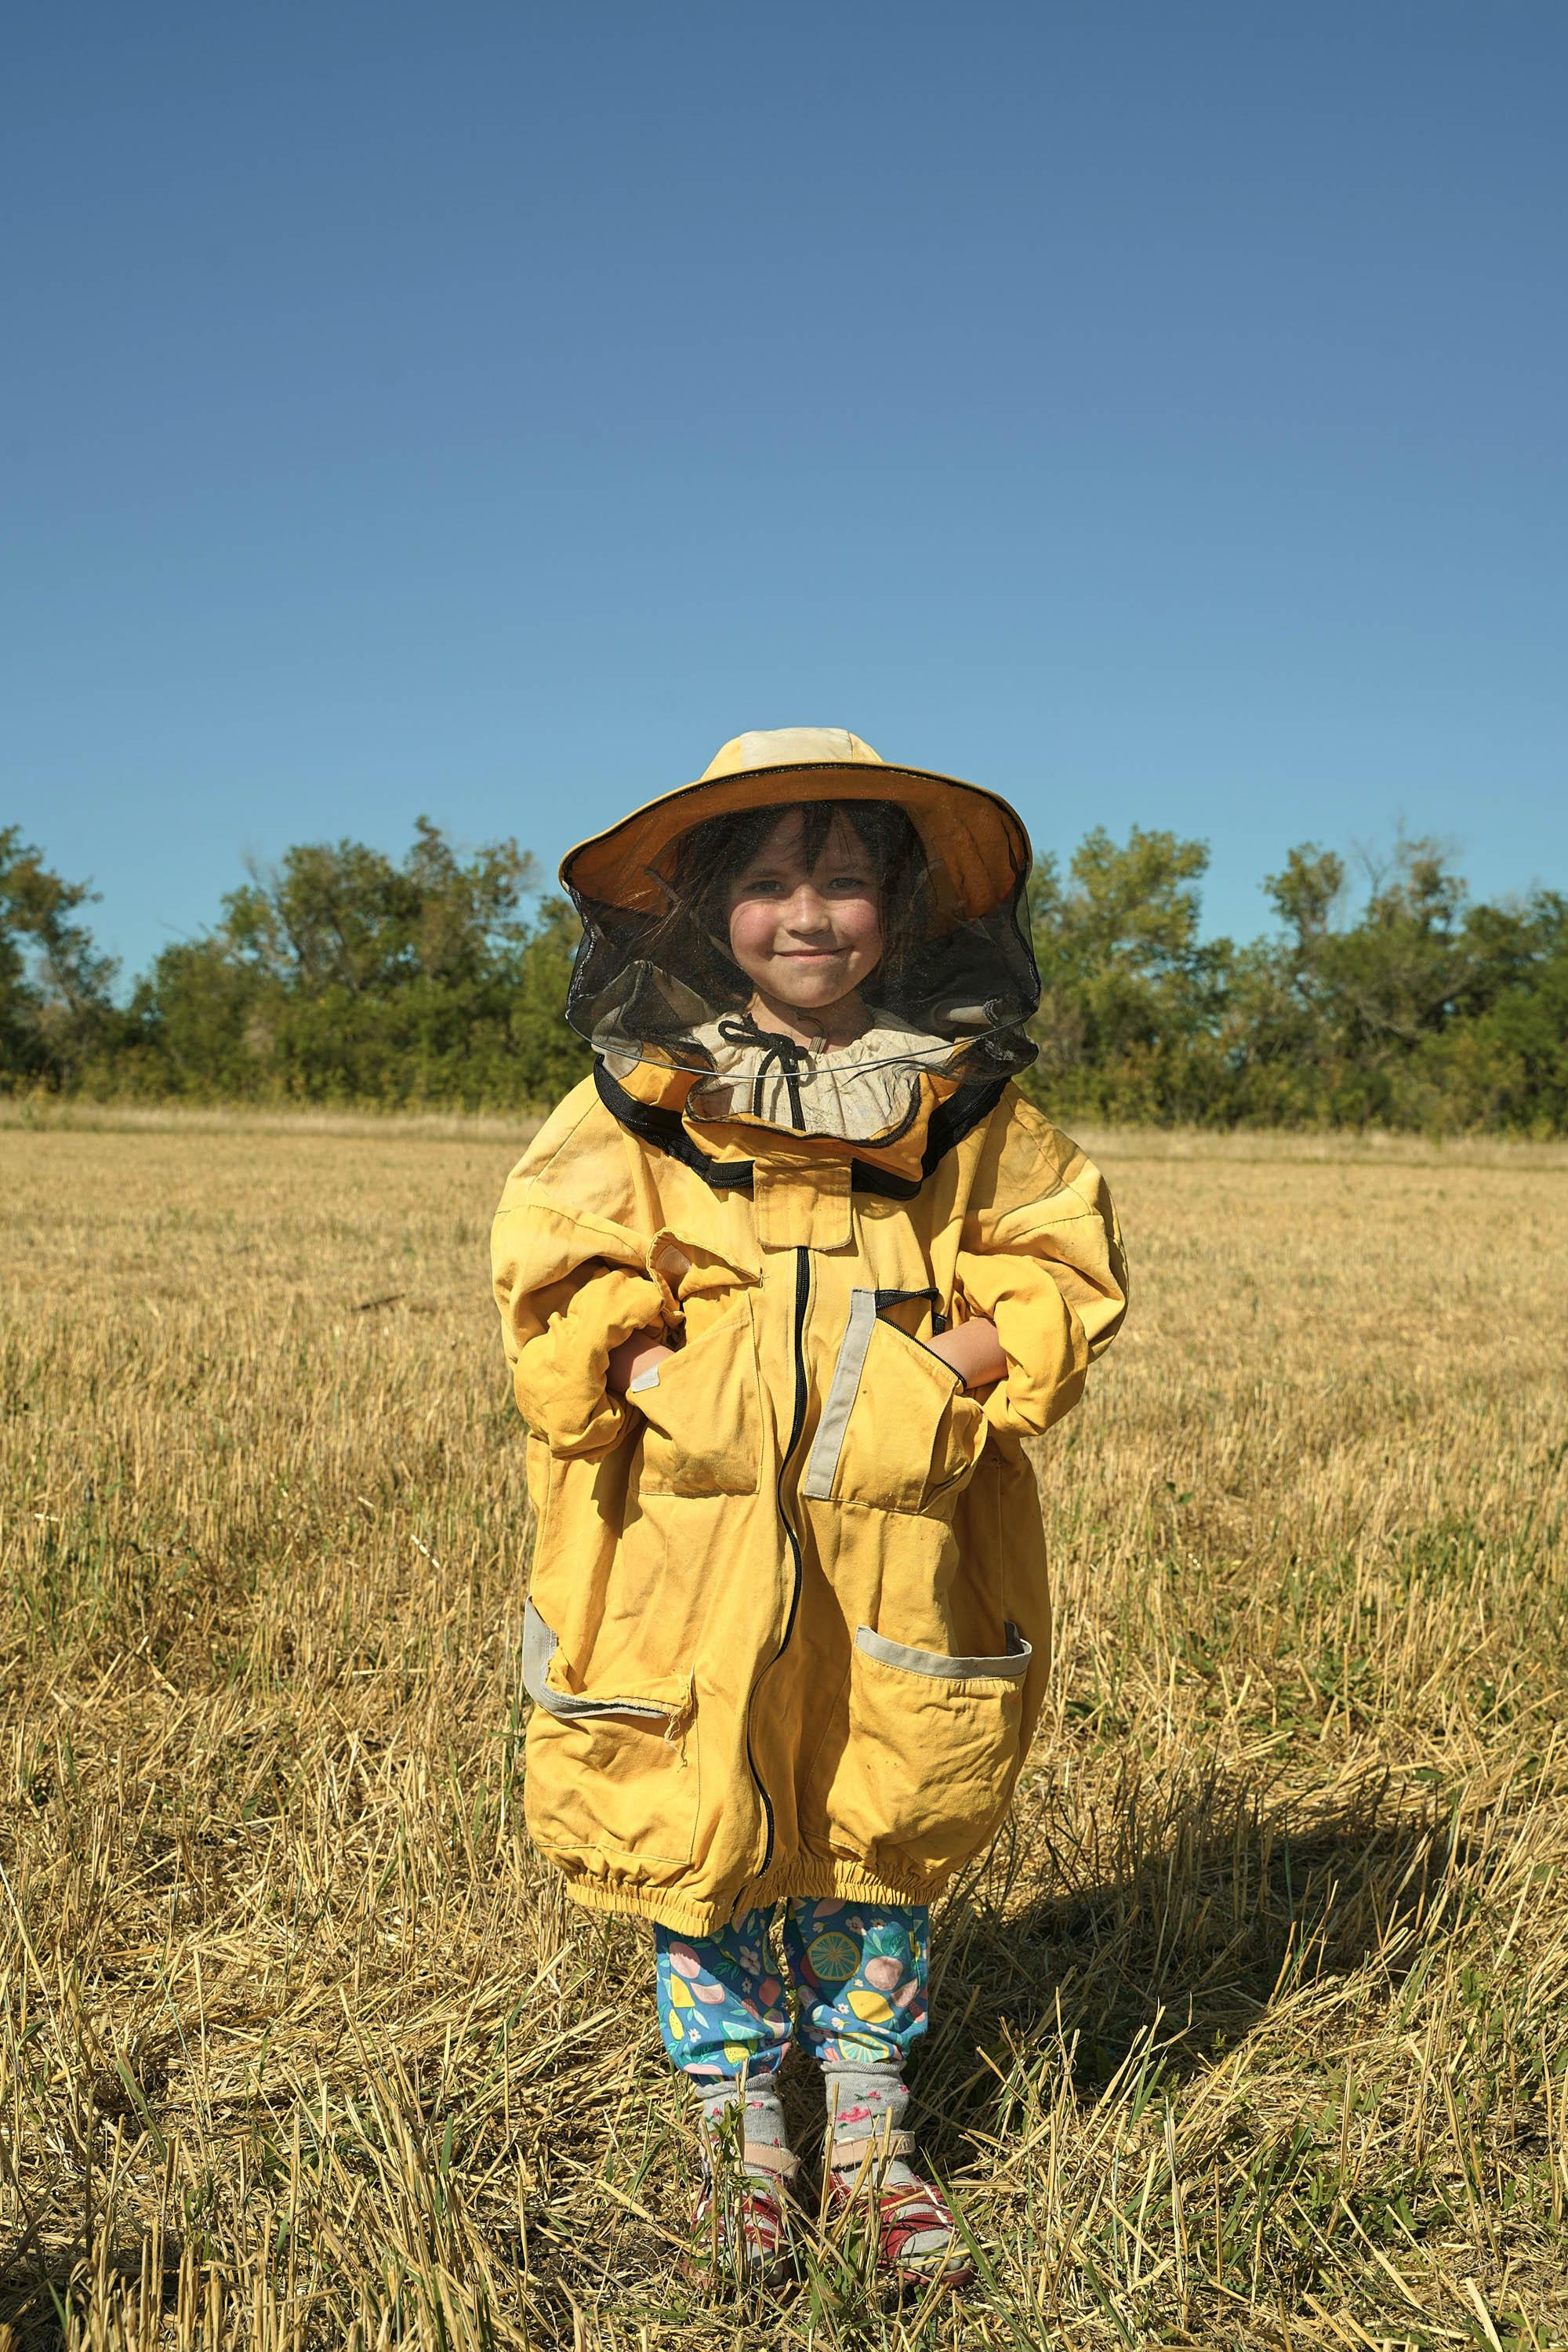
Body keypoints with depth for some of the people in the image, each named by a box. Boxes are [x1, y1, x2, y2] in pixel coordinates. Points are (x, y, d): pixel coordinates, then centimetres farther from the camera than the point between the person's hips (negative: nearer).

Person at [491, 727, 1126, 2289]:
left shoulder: (965, 1103, 1)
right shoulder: (641, 1100, -1)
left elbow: (1059, 1281, 2)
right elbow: (563, 1296, -2)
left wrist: (925, 1374, -14)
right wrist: (678, 1389, -18)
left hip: (894, 1550, 1)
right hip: (693, 1547, 0)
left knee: (881, 1838, 11)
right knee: (699, 1837, 8)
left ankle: (870, 2134, 31)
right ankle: (742, 2138, 29)